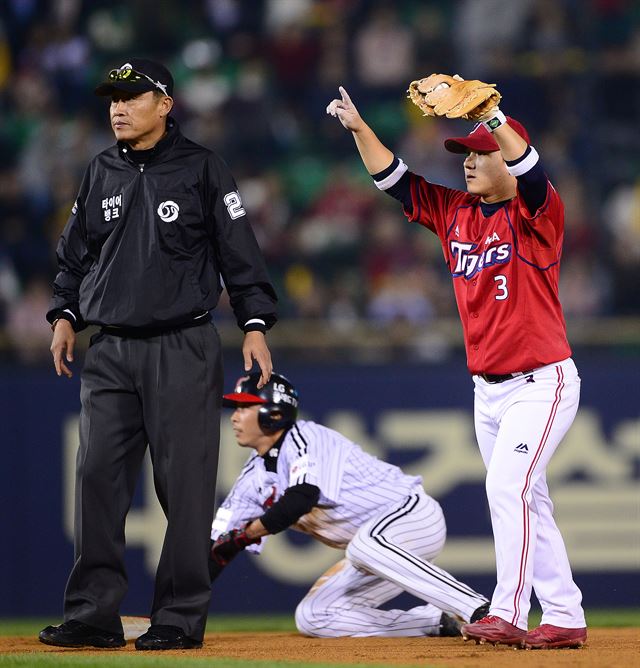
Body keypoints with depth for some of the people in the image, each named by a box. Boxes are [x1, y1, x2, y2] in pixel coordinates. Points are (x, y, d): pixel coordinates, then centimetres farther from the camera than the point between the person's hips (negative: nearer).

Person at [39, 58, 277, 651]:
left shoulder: (200, 169, 0)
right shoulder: (101, 173, 13)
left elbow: (239, 252, 0)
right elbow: (76, 253, 20)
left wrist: (255, 323, -7)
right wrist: (65, 313, 7)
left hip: (183, 350, -4)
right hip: (110, 350, 4)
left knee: (184, 485, -5)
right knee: (98, 479, -1)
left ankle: (180, 618, 0)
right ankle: (93, 616, 2)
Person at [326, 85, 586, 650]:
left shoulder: (535, 213, -11)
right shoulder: (454, 212, 8)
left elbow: (530, 171, -32)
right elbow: (394, 179, 10)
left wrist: (495, 119, -44)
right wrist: (359, 128, -2)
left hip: (542, 383, -8)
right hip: (488, 388, 8)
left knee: (508, 487, -19)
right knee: (526, 502, 10)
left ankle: (507, 614, -19)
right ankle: (564, 618, 16)